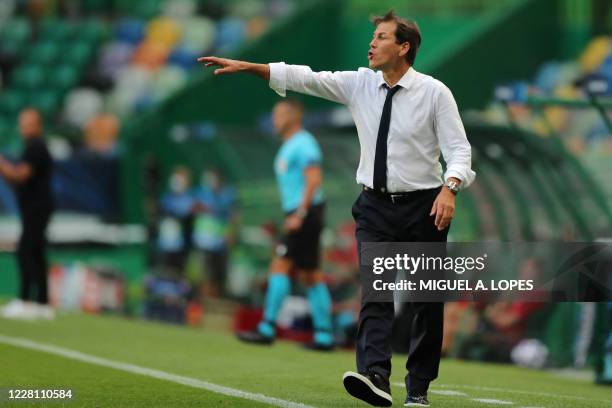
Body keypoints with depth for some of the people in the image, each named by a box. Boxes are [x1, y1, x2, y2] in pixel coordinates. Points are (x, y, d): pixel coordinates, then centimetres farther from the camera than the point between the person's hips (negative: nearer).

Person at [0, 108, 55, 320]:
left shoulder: (35, 148, -11)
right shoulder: (35, 147, 20)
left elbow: (20, 174, -20)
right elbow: (18, 178, 23)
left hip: (36, 207, -10)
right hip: (35, 209, 10)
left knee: (25, 252, -15)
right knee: (36, 255, 10)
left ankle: (24, 301, -21)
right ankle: (43, 304, 11)